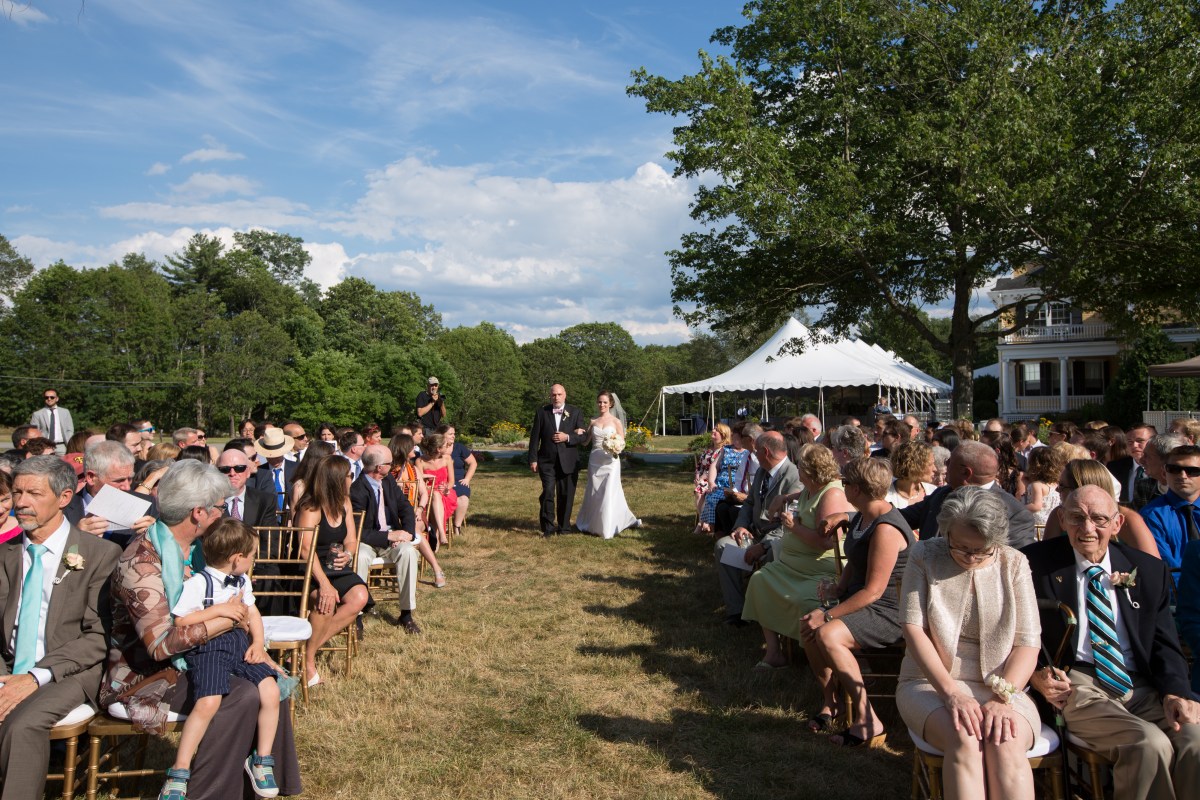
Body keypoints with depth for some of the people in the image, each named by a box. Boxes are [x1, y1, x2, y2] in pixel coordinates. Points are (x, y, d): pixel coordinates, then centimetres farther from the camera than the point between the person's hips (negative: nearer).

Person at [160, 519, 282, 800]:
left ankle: (262, 761, 6)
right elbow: (180, 620, -11)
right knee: (208, 702, -29)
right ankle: (178, 774, -11)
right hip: (207, 647, -6)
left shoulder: (241, 581, 15)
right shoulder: (198, 582, -9)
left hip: (239, 642, 6)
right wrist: (218, 610, -15)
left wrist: (258, 642, 5)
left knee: (271, 691, -13)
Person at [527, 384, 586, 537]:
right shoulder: (542, 412, 4)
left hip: (568, 461, 1)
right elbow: (534, 437, 4)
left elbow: (582, 436, 3)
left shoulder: (575, 412, 5)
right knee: (548, 493, -10)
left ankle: (563, 527, 20)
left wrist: (567, 437, -15)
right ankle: (548, 527, 0)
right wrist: (533, 459, -1)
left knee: (566, 496, 6)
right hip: (547, 461, -1)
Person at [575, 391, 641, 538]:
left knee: (609, 494, -5)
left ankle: (607, 528, 4)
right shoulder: (593, 422, 8)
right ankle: (592, 524, 24)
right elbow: (585, 441, 8)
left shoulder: (616, 421, -1)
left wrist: (616, 449, -22)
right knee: (594, 493, 9)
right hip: (595, 460, 3)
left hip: (610, 461, -3)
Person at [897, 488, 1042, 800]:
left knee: (1006, 744, -32)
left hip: (1001, 687, 1)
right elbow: (913, 628, -8)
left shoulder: (1014, 563, 3)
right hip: (931, 683, -1)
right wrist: (952, 693, -19)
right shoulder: (924, 556, 0)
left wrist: (1003, 698, -19)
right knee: (965, 741, -32)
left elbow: (1028, 643, -2)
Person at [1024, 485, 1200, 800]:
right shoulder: (1037, 563, 1)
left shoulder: (1149, 570, 13)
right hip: (1076, 685, -3)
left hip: (1143, 688, 4)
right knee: (1150, 743, -28)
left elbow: (1165, 644, 11)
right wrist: (1035, 675, -12)